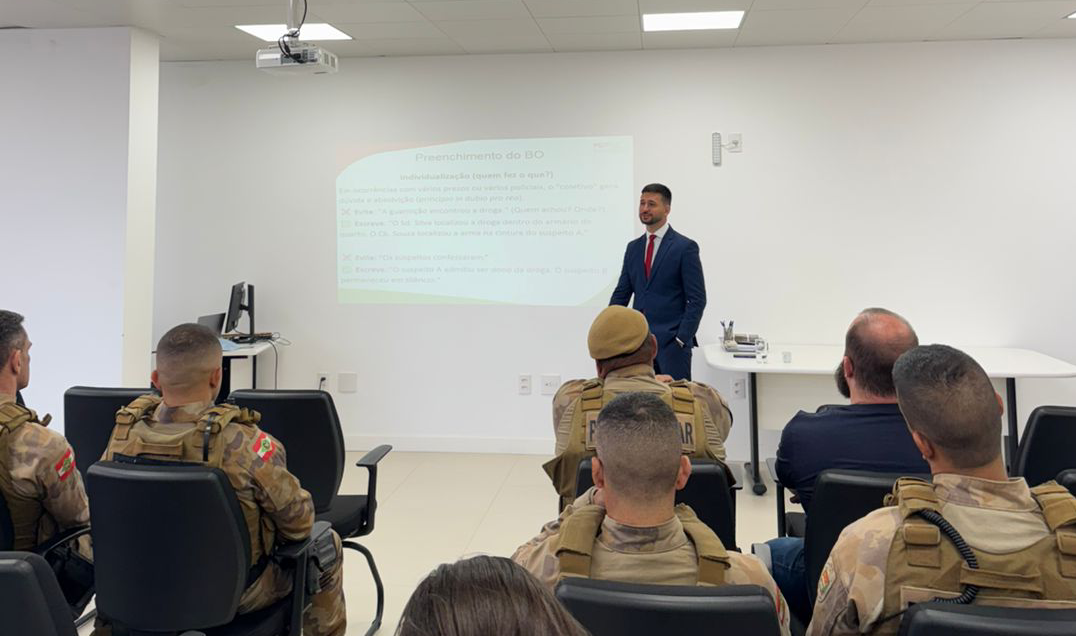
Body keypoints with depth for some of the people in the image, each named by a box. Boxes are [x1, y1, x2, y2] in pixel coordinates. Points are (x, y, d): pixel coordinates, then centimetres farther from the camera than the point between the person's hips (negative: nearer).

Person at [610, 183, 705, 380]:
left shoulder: (685, 247, -5)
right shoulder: (633, 248, 13)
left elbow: (697, 299, -8)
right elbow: (621, 293, 13)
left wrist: (682, 339, -14)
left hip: (671, 341, -5)